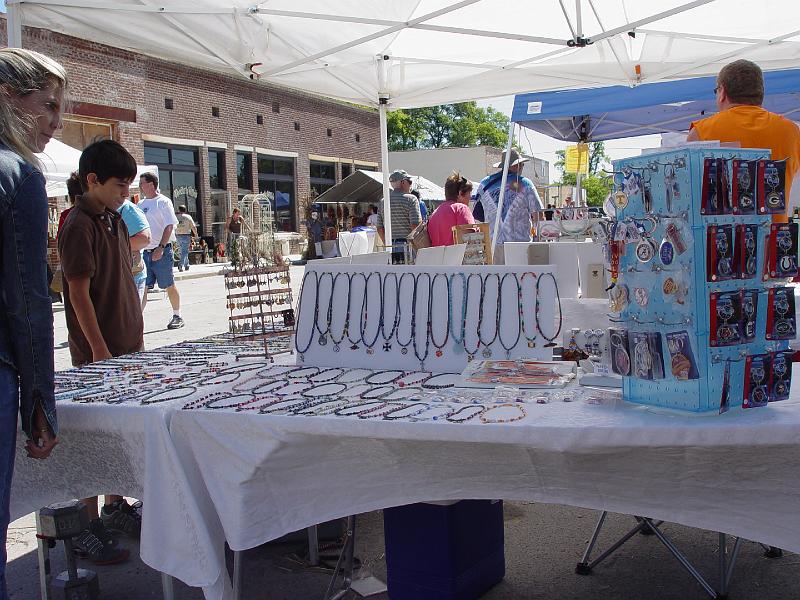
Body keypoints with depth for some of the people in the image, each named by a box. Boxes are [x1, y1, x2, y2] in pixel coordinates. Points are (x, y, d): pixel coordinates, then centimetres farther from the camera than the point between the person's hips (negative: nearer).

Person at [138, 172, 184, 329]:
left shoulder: (163, 202, -5)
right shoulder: (141, 204, 16)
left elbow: (169, 226, -13)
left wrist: (161, 248, -21)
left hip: (161, 251, -6)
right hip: (144, 252, 6)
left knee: (169, 285, 3)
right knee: (142, 287, 2)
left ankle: (177, 317, 15)